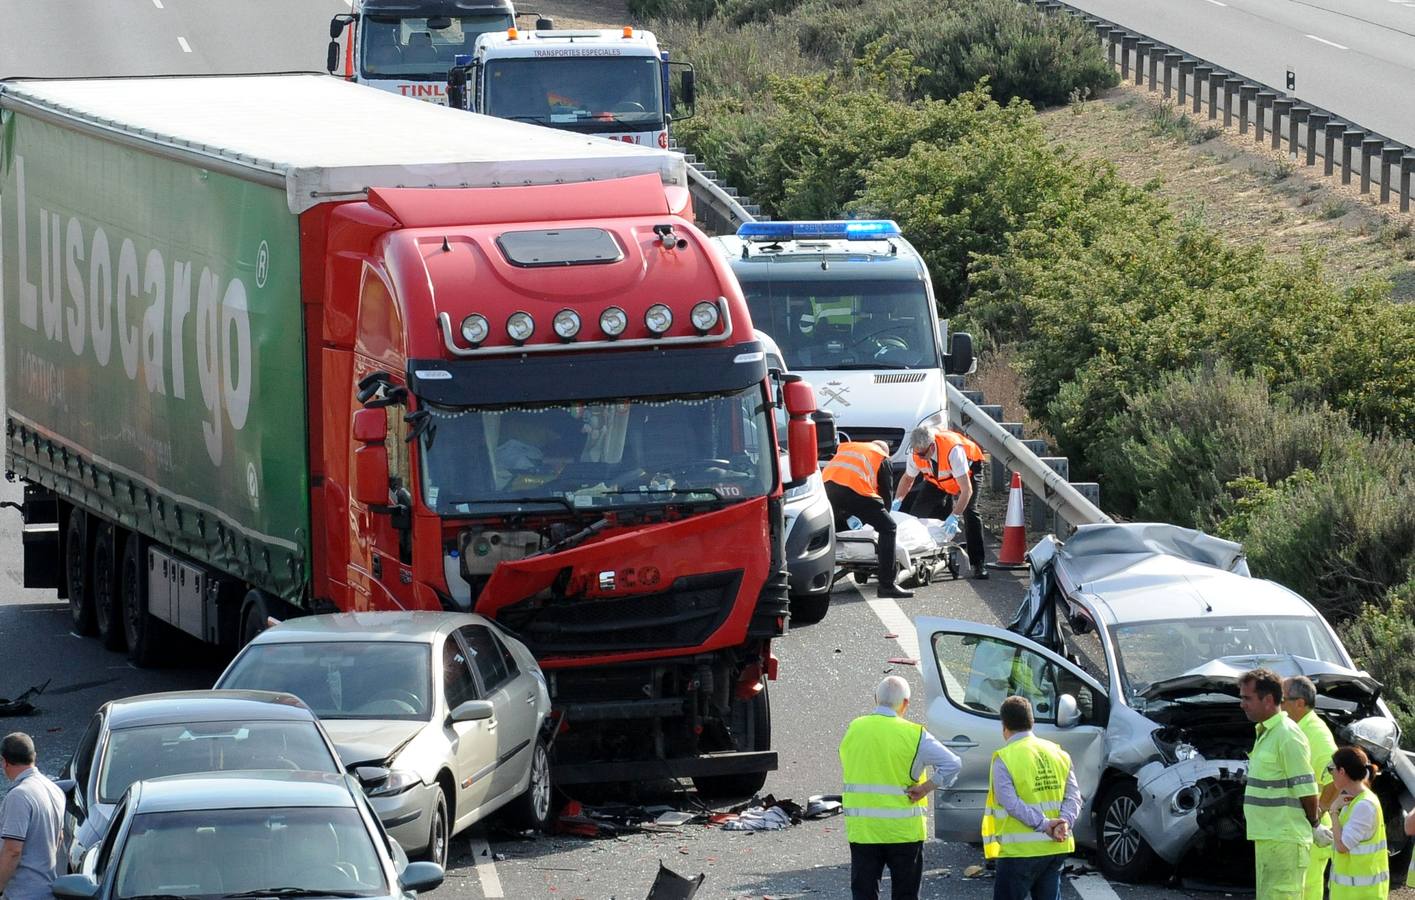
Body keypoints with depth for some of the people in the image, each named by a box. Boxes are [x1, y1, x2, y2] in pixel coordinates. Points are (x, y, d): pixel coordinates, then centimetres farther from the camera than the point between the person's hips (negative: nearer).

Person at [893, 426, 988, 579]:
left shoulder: (953, 450, -44)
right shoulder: (916, 453, -28)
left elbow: (966, 490, -45)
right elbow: (908, 478, -6)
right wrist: (897, 502, -20)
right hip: (938, 477, 6)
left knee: (969, 511, -22)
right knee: (917, 509, -3)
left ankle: (978, 564, -18)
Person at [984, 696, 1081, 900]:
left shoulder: (1004, 759, -9)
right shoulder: (1058, 754, 9)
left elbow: (1010, 802, -19)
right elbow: (1073, 796, 2)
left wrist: (1043, 824, -21)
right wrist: (1065, 822, -12)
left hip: (1020, 851, -6)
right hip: (1055, 847, 6)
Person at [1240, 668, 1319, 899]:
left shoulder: (1288, 736, -17)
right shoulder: (1266, 733, 16)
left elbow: (1307, 791, -16)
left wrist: (1313, 825, -3)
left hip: (1285, 841, -10)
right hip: (1266, 837, 10)